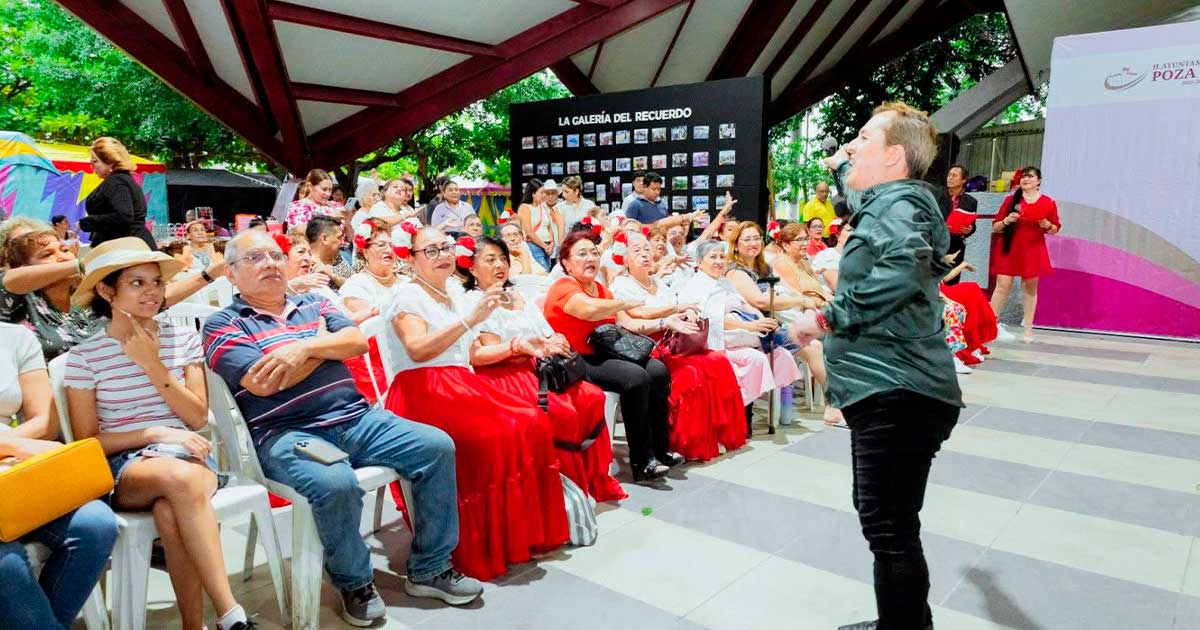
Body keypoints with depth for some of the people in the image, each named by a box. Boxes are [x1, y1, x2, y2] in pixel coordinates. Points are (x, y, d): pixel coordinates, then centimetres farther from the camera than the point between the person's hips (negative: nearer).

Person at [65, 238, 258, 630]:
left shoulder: (184, 337, 7)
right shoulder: (85, 356, 3)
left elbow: (197, 418, 2)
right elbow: (87, 443, 2)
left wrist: (152, 364, -7)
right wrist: (156, 434, -12)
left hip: (189, 456, 2)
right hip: (123, 466, -1)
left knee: (170, 511, -37)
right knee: (180, 477, -38)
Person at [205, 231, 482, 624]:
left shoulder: (313, 303, 20)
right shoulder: (223, 324, 4)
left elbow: (357, 342, 5)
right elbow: (263, 383, -12)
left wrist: (304, 347, -12)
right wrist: (323, 339, 0)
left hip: (357, 419, 6)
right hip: (288, 434, -5)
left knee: (437, 446, -11)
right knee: (335, 484, -36)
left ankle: (429, 569, 2)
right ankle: (354, 583, -5)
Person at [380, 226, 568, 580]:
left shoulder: (454, 293, 22)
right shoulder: (408, 295, -1)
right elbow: (417, 350, -21)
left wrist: (513, 348, 13)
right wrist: (470, 320, -26)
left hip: (462, 386, 7)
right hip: (423, 392, -7)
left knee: (533, 423, -18)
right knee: (494, 435, -31)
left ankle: (528, 531, -10)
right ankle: (486, 549, -18)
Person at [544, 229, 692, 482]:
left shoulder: (601, 290, 19)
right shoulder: (564, 288, -9)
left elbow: (627, 324, 14)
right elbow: (590, 309, -30)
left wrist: (665, 323, 3)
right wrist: (625, 303, -14)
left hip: (603, 355, 9)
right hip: (575, 362, -8)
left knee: (658, 370, -11)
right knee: (636, 377, -27)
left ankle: (660, 450, -3)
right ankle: (641, 461, -19)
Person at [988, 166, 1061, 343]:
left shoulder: (1048, 203, 3)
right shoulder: (1011, 200, 4)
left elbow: (1055, 230, 8)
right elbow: (995, 227, 6)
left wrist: (1046, 225, -12)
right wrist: (1006, 221, -13)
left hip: (1033, 251, 1)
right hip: (1009, 249, -1)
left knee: (1030, 288, 7)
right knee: (1002, 286, -8)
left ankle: (1028, 328, 14)